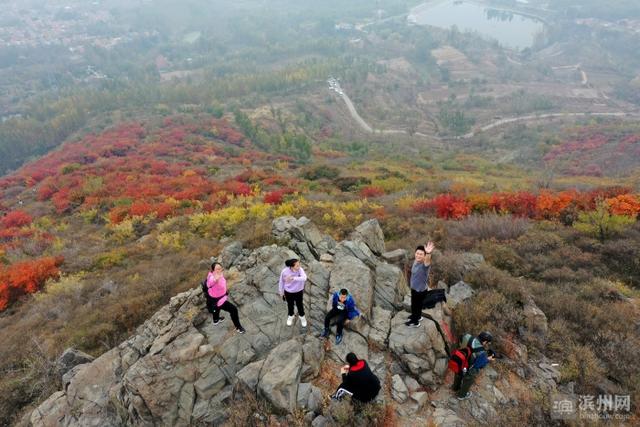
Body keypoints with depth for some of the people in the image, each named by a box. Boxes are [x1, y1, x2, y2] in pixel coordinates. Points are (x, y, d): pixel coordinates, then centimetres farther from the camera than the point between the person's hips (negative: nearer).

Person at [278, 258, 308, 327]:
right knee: (290, 305, 24)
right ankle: (291, 316, 55)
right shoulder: (284, 271, -27)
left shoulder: (300, 269, -28)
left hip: (298, 291, 0)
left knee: (299, 305, 21)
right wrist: (281, 292, 3)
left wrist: (293, 278, -57)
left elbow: (304, 278, -46)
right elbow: (281, 281, -9)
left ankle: (302, 316, 51)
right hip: (288, 292, 0)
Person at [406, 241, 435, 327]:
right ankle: (417, 316, 55)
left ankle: (415, 322, 39)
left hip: (421, 290, -7)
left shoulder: (425, 264, -32)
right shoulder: (415, 261, -7)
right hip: (414, 287, 7)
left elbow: (427, 260, -58)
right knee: (414, 304, 28)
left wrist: (428, 253, -81)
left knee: (416, 305, 14)